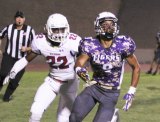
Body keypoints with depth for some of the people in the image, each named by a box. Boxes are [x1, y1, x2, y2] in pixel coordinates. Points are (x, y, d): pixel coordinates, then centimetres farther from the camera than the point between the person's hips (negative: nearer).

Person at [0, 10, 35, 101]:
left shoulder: (30, 30, -7)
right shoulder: (9, 28, -4)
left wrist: (27, 49, -17)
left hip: (21, 60, 0)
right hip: (8, 57, 0)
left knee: (15, 81, 1)